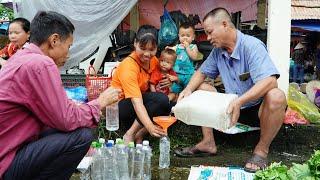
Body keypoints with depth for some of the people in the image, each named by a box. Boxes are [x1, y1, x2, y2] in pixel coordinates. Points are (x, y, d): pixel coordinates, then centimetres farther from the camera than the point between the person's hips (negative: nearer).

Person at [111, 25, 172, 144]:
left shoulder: (153, 60, -2)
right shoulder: (129, 66, -26)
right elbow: (137, 102, -35)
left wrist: (166, 82, -12)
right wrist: (150, 126, -49)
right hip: (119, 106, -8)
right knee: (161, 99, -27)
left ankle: (139, 134, -10)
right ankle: (130, 135, -18)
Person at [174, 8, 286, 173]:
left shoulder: (252, 46, -21)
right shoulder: (217, 51, 0)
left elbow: (270, 80, -34)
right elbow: (201, 72, 11)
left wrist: (239, 101, -47)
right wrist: (188, 89, -12)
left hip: (259, 108, -6)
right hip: (233, 107, 7)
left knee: (276, 96, -38)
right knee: (200, 89, -2)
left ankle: (262, 149, -17)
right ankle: (208, 142, -4)